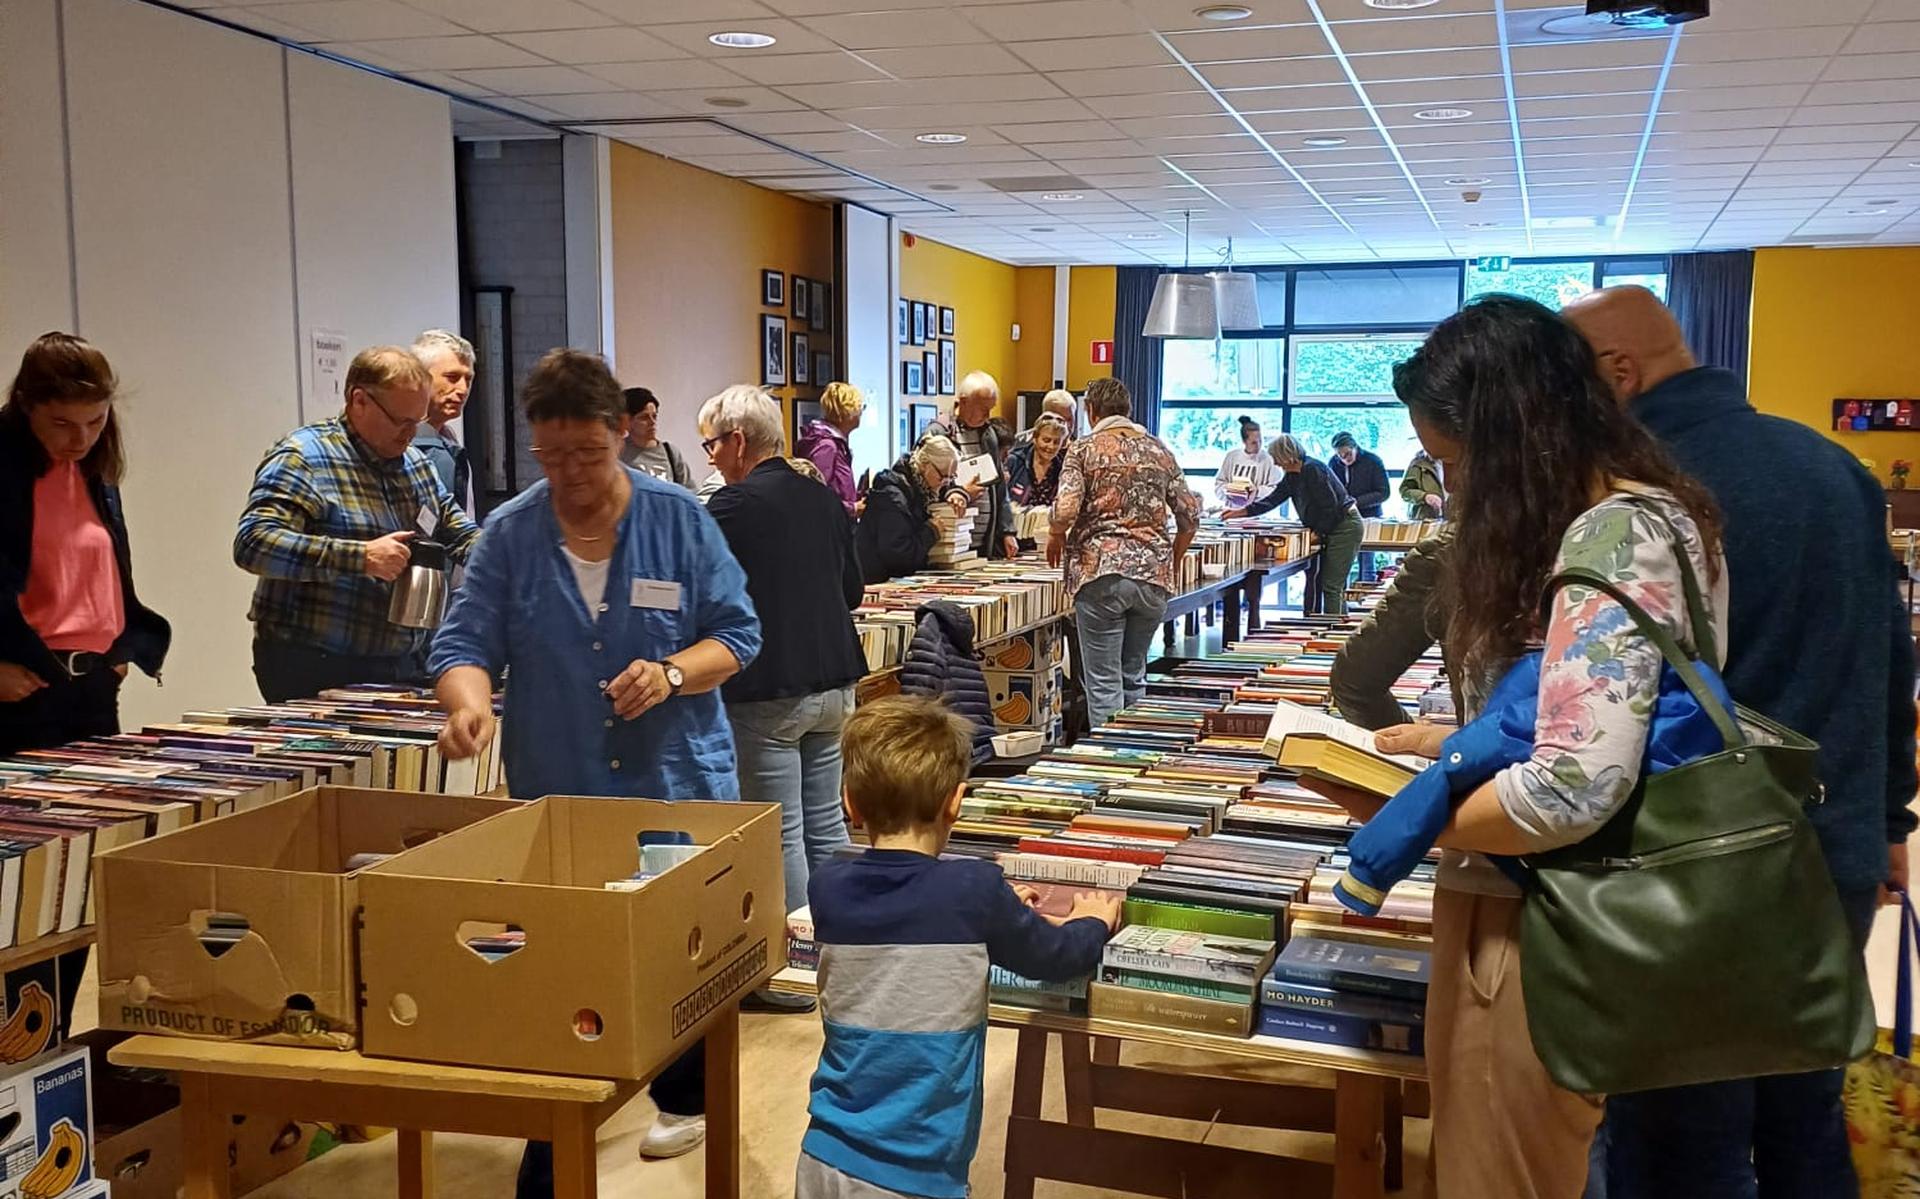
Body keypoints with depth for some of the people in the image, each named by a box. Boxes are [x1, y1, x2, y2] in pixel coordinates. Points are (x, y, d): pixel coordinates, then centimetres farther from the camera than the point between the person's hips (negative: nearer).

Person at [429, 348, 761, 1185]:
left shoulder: (679, 519, -2)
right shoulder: (509, 534, 0)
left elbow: (736, 633, -2)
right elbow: (465, 642, -6)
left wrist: (672, 672, -20)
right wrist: (468, 701, -28)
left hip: (679, 785, 0)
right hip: (555, 797, 0)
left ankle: (685, 1099, 38)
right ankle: (552, 1161, 17)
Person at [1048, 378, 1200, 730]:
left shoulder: (1084, 449, 0)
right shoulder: (1159, 451, 12)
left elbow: (1066, 509, -13)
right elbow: (1190, 515, 11)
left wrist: (1056, 540, 7)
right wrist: (1171, 560, 25)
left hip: (1100, 572, -4)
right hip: (1153, 575, 4)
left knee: (1104, 683, 0)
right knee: (1134, 676, 16)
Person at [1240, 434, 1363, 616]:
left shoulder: (1312, 469, -19)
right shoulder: (1292, 476, 10)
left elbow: (1331, 506, -20)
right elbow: (1272, 500, 13)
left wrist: (1318, 532, -11)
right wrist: (1243, 512, 7)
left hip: (1345, 526, -10)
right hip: (1331, 530, 10)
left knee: (1331, 586, -11)